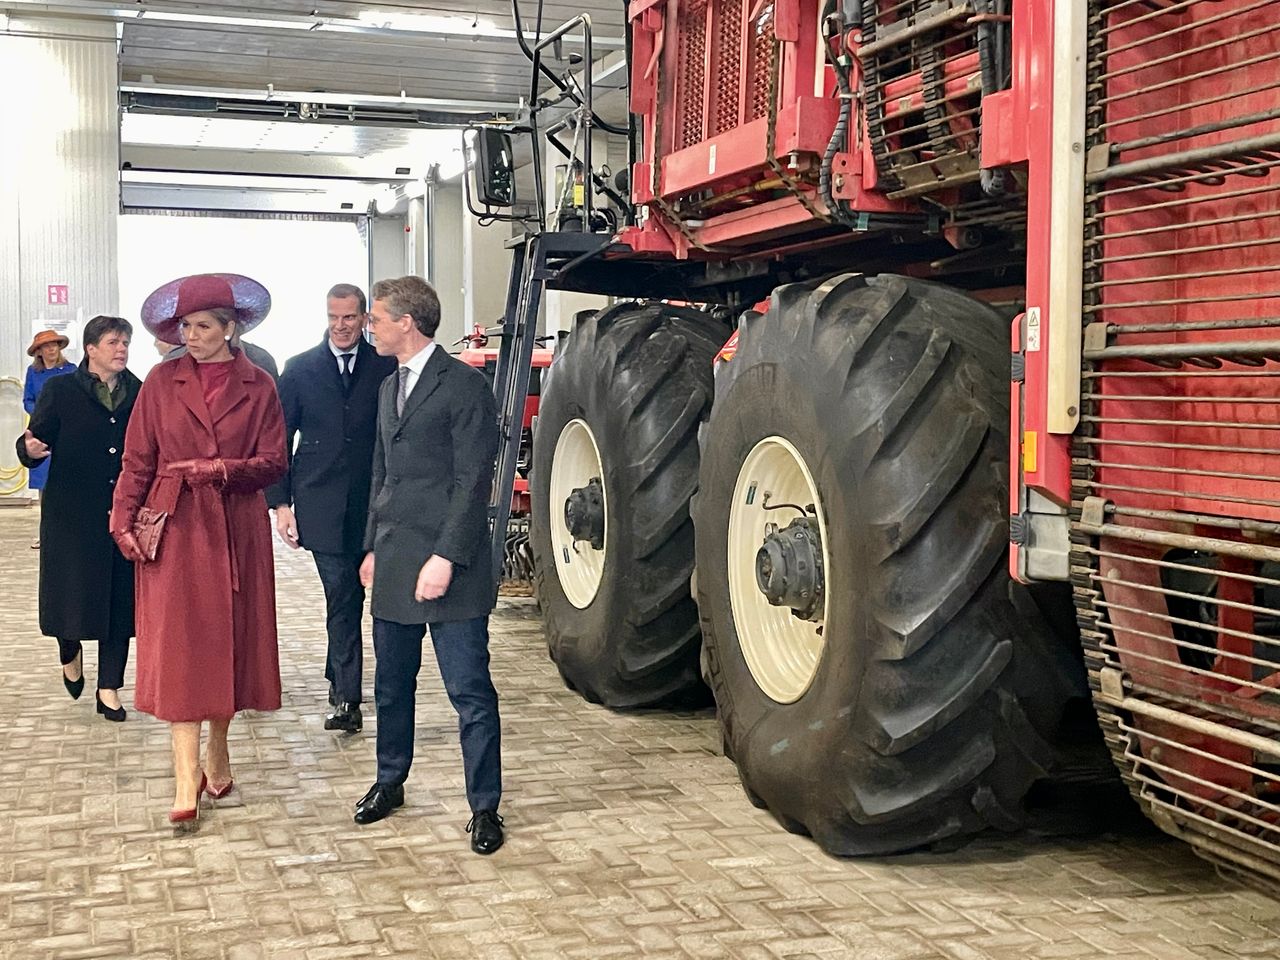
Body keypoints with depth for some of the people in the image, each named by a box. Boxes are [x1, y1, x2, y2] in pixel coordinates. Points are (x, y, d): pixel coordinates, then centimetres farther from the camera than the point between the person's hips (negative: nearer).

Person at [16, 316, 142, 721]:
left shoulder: (139, 394, 5)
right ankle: (71, 655, 35)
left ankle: (109, 688, 14)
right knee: (73, 593, 2)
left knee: (120, 599, 3)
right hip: (73, 516, -2)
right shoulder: (61, 391, -2)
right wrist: (30, 449, -26)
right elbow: (34, 443, -4)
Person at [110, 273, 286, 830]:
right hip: (174, 527, -1)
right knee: (178, 648, -5)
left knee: (230, 642, 7)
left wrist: (223, 469, -16)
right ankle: (187, 780, -3)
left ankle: (217, 754, 25)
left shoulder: (258, 387, 4)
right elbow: (137, 461, 3)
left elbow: (273, 463, -1)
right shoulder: (162, 382, 5)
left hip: (236, 529, 1)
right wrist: (123, 521, -7)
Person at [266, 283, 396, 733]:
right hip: (322, 505, 0)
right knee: (341, 599, -3)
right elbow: (280, 440, 7)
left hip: (371, 505, 1)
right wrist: (281, 502, 0)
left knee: (350, 597, 8)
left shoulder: (386, 367, 3)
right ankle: (347, 698, 2)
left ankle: (340, 682, 28)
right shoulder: (300, 370, 5)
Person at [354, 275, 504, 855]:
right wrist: (373, 547, 15)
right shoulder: (389, 388, 17)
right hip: (394, 567, 8)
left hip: (448, 568, -8)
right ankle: (389, 783, 34)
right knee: (392, 686, 17)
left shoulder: (464, 386, -9)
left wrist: (446, 558, -19)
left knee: (470, 692, -1)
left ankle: (484, 807, 9)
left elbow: (473, 481, -14)